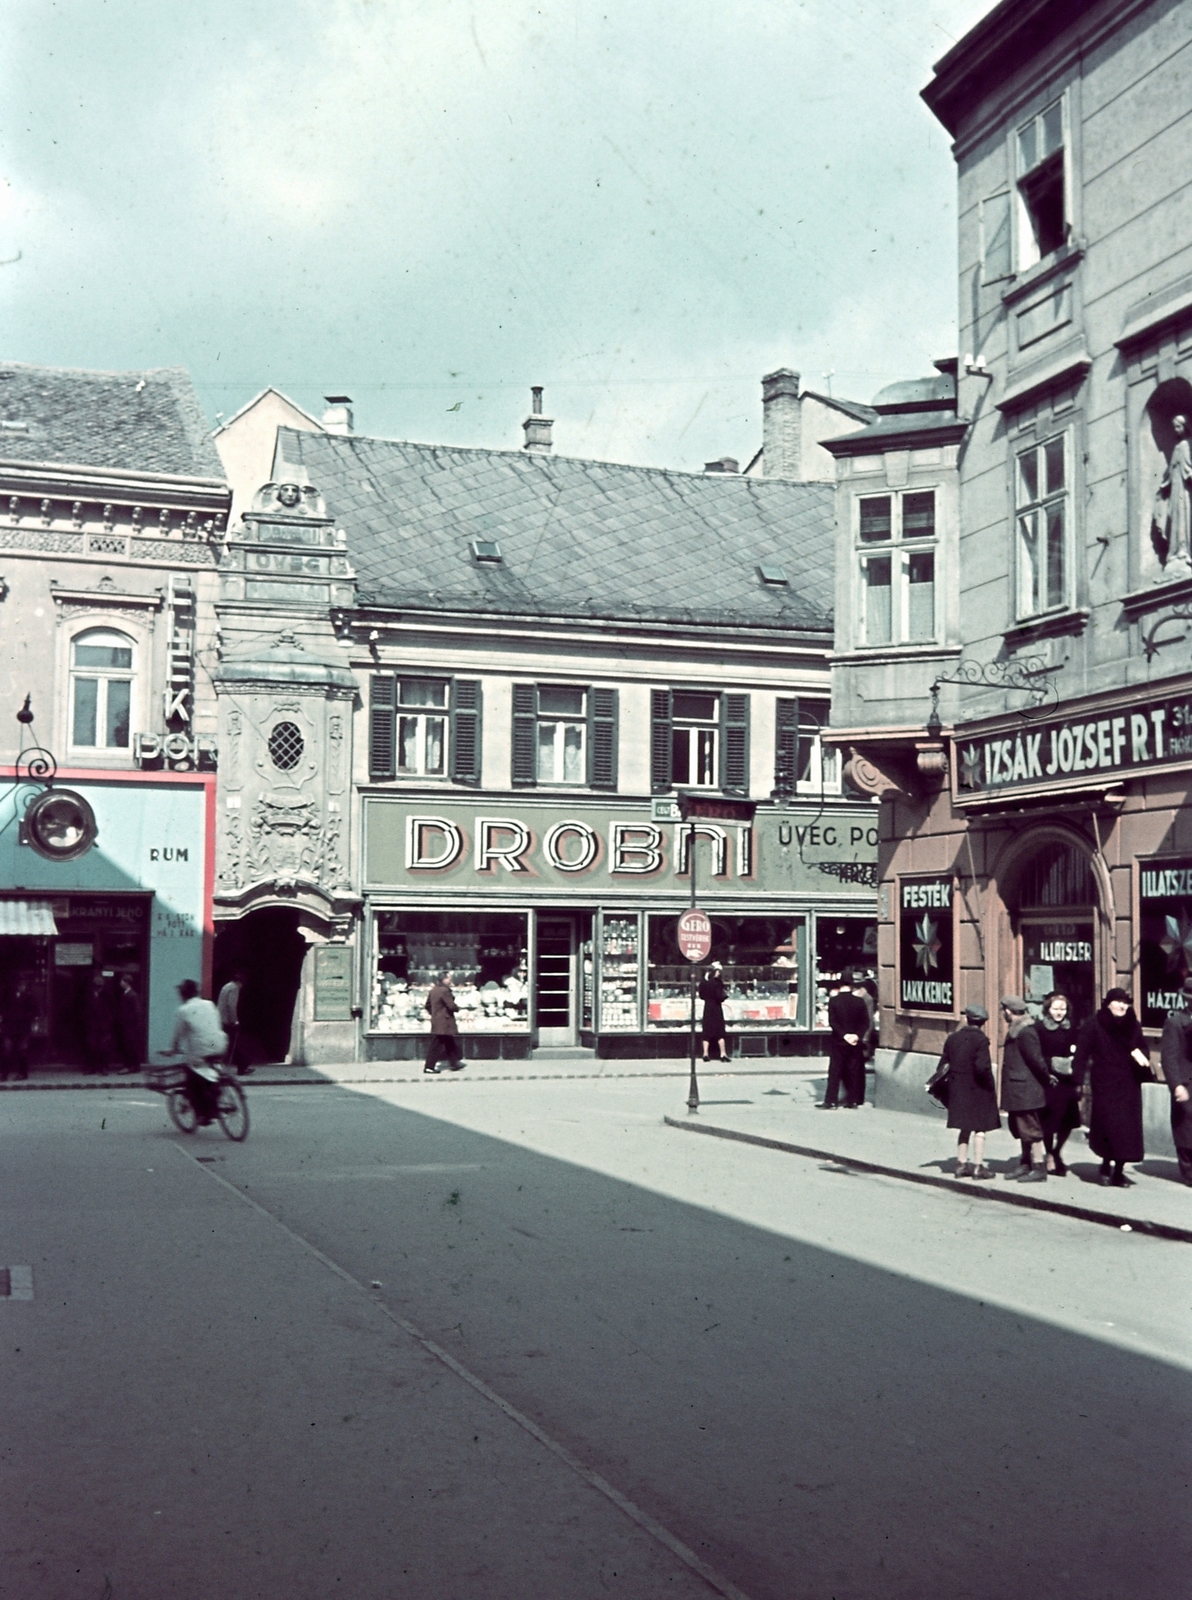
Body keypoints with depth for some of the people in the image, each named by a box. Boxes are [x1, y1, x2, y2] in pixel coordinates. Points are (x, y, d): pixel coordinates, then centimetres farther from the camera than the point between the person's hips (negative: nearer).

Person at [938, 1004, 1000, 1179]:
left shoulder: (952, 1038, 4)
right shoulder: (980, 1039, -14)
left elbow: (943, 1065, 5)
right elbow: (982, 1067, -22)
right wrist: (991, 1084, -8)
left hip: (958, 1089, 6)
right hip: (977, 1090, -6)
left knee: (964, 1127, 17)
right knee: (980, 1128, 3)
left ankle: (961, 1163, 21)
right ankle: (978, 1166, 4)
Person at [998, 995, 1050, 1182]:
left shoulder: (1025, 1033, -20)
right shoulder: (1015, 1030, 13)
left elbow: (1036, 1059, -21)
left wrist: (1047, 1075, -9)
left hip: (1025, 1090, -11)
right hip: (1018, 1090, 11)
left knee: (1030, 1128, -6)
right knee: (1021, 1128, 17)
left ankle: (1039, 1168, -2)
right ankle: (1026, 1164, 26)